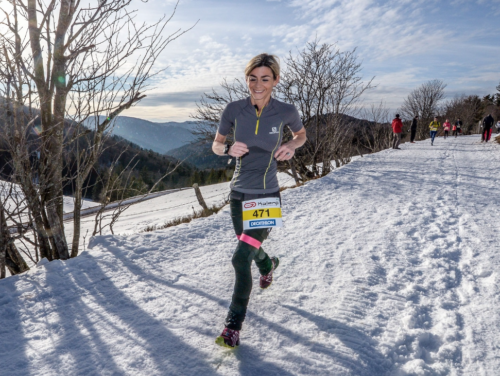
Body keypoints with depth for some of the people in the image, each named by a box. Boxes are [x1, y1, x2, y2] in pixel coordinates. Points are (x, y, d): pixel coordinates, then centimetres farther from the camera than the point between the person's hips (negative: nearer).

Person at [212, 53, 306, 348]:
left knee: (241, 257, -13)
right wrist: (229, 149, -18)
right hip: (239, 194, 4)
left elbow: (301, 135, 12)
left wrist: (291, 146, -10)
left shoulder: (286, 112, -8)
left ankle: (234, 325, 7)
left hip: (267, 196, -3)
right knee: (250, 249, 24)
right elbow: (216, 145, 5)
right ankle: (268, 264, 62)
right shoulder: (234, 110, -6)